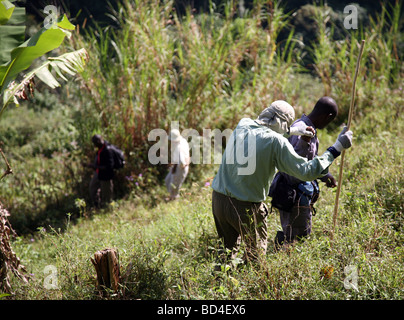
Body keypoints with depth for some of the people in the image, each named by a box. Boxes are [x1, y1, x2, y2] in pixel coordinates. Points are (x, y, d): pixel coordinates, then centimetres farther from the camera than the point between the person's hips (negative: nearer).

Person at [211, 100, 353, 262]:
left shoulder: (242, 125, 3)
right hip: (246, 207, -5)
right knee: (255, 252, 16)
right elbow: (306, 171, -12)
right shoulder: (276, 141, -14)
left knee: (228, 248, 22)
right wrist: (336, 149, -5)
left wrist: (291, 131, 32)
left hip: (218, 198, 6)